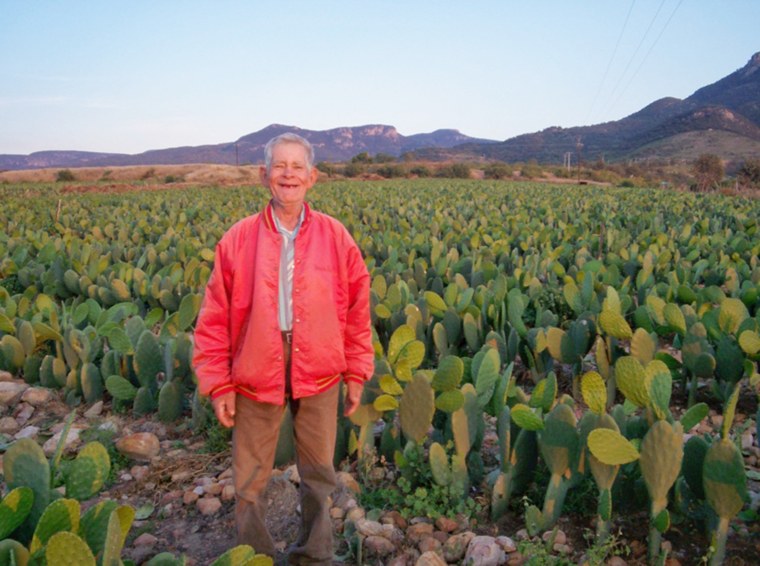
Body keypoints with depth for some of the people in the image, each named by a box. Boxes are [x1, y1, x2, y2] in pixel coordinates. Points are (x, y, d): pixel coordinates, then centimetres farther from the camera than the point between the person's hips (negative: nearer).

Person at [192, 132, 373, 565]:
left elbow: (357, 310, 3)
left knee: (319, 475, 17)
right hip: (255, 377, 0)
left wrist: (357, 371, 4)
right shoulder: (239, 240, -6)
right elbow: (215, 318, -2)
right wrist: (218, 383, -3)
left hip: (319, 376, 1)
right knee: (250, 480, 15)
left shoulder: (336, 237, -3)